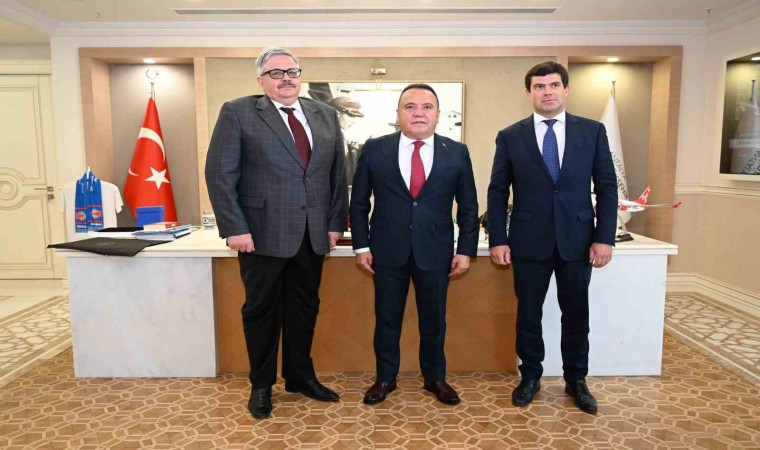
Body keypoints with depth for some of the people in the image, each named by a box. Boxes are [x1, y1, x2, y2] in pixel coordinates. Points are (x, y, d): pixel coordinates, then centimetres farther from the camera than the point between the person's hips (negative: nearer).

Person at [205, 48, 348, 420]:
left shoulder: (324, 115, 11)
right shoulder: (238, 112, -2)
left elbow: (338, 172, 11)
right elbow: (219, 173, -7)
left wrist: (335, 222, 5)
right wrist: (234, 228, -13)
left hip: (312, 235, 4)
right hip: (263, 234, -4)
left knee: (304, 309, 14)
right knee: (262, 310, 9)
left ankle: (300, 376, 33)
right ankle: (261, 385, 27)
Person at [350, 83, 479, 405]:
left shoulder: (457, 153, 0)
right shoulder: (374, 149, 0)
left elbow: (468, 207, 4)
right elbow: (359, 202, 4)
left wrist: (466, 250, -1)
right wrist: (361, 246, -1)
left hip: (435, 251, 0)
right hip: (387, 250, 0)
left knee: (434, 319, 12)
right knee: (386, 318, 11)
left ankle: (435, 378, 32)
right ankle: (385, 378, 30)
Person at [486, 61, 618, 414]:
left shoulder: (593, 131, 3)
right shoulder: (510, 137, 1)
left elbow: (607, 187, 3)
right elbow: (497, 192, 1)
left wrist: (604, 237, -4)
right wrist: (498, 240, -5)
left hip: (578, 240, 1)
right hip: (529, 241, 0)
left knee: (576, 314, 11)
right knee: (528, 314, 9)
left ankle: (576, 380, 29)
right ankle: (530, 377, 28)